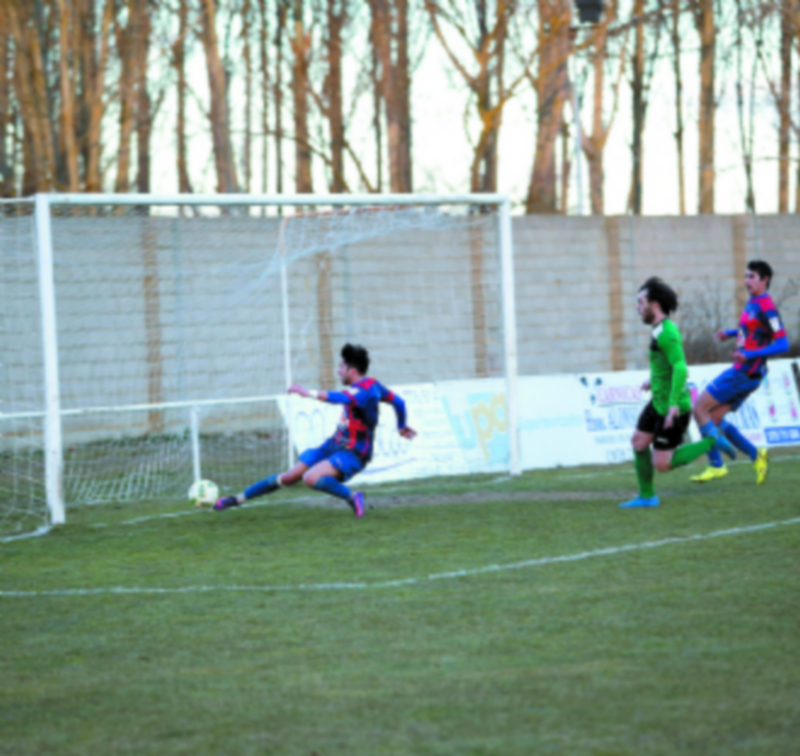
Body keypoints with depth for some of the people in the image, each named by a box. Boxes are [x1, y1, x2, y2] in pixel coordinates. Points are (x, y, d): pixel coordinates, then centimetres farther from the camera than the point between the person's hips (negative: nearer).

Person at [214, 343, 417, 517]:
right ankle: (239, 498, 14)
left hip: (352, 454, -9)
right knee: (289, 477, 7)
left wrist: (309, 393, -45)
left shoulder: (366, 389, -23)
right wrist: (401, 427, 37)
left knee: (311, 478, -32)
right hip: (334, 445, 9)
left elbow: (341, 398, -43)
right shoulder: (371, 385, 8)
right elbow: (398, 401, 22)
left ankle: (351, 497, -12)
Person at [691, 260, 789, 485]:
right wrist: (730, 333, 17)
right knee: (714, 419, 10)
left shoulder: (766, 308, -17)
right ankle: (756, 456, 14)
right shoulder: (753, 302, 12)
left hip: (744, 373, -9)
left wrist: (749, 355, -30)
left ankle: (716, 465, -2)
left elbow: (782, 344, -22)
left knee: (700, 408, -6)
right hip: (741, 372, 9)